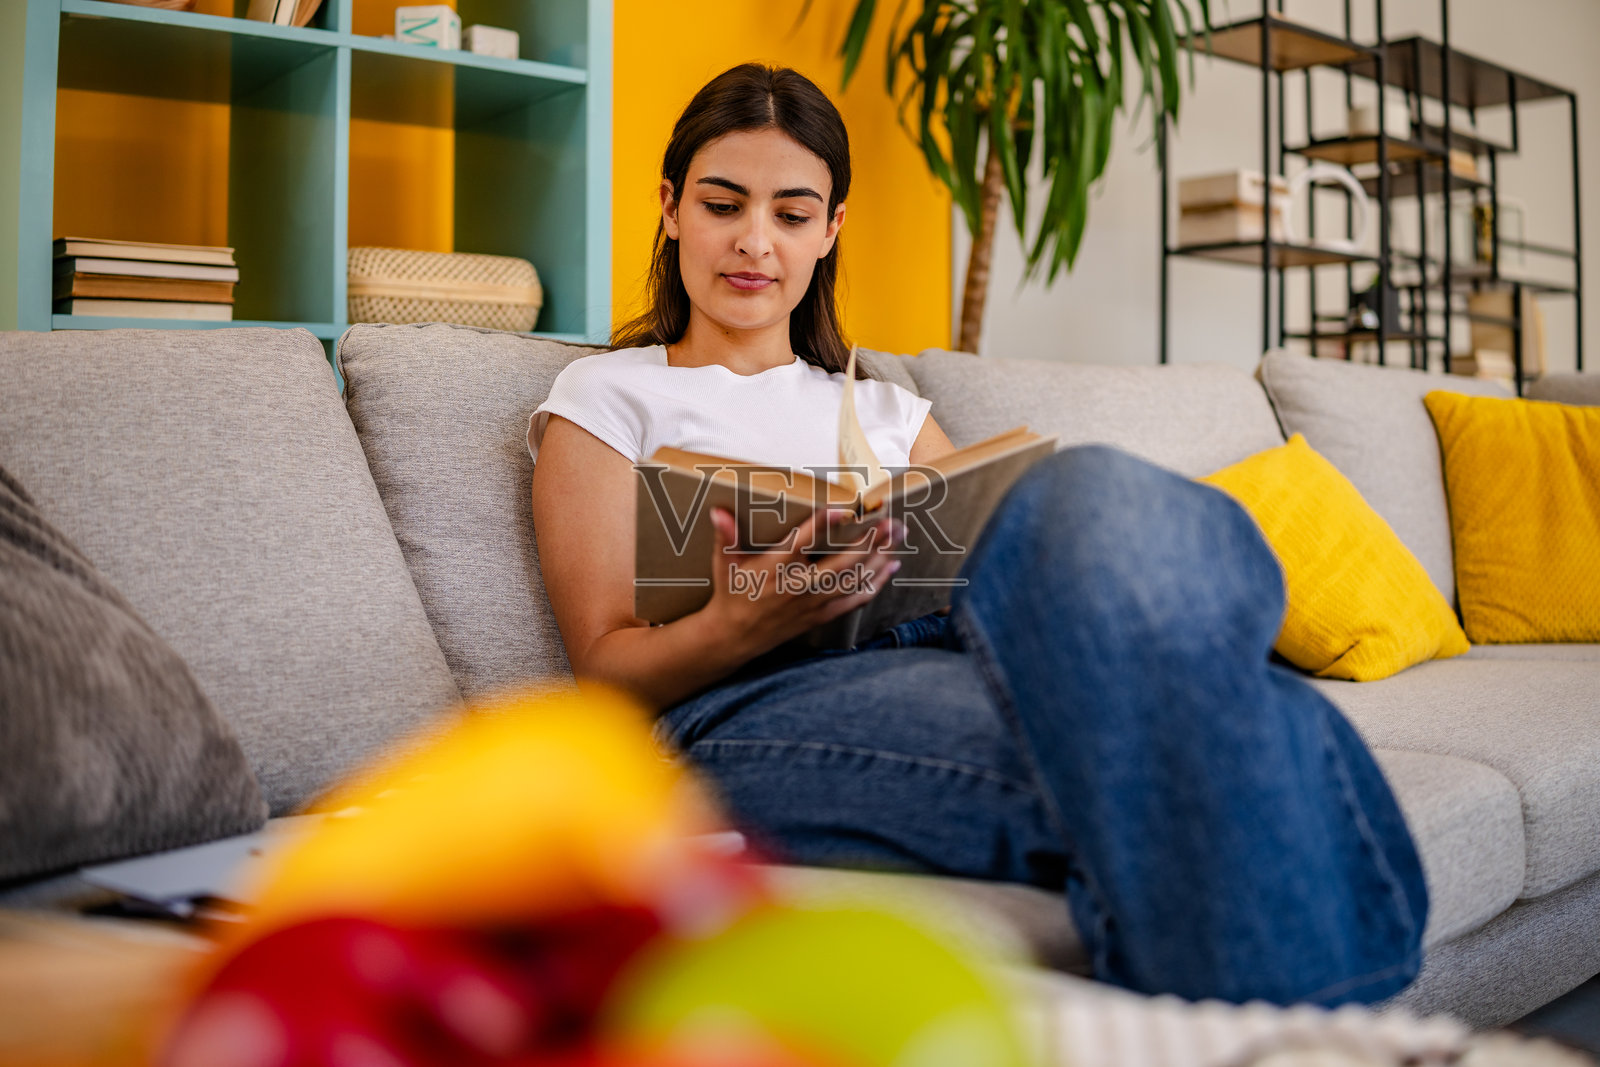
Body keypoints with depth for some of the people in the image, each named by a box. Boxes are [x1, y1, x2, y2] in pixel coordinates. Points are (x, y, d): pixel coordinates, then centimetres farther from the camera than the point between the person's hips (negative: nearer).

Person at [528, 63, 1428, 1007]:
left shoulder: (889, 408, 33)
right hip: (747, 715, -4)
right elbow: (607, 666, 8)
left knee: (1106, 501, -34)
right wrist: (741, 625, -16)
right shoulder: (609, 396, 20)